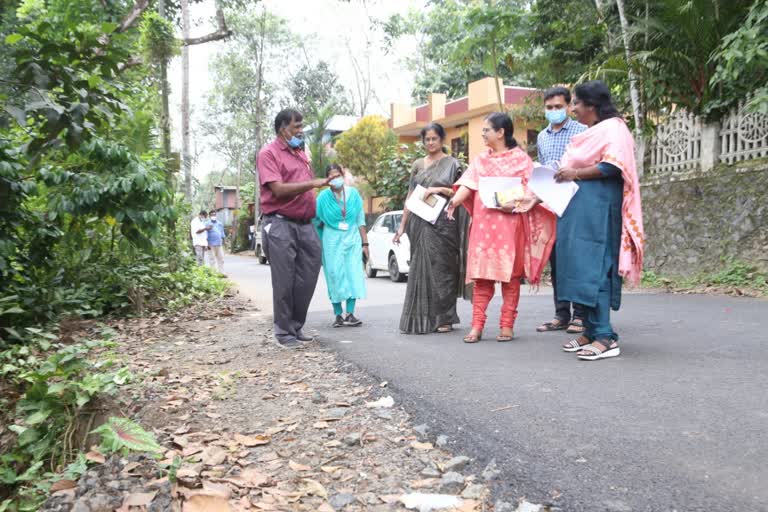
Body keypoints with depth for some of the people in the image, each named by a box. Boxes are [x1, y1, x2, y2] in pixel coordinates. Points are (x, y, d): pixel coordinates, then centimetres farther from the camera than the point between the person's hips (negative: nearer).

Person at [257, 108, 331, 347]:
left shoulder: (301, 153, 19)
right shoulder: (269, 153, -3)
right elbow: (278, 189, -14)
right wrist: (312, 183, -16)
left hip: (305, 224, 7)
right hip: (281, 224, -6)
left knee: (307, 279, 5)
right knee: (284, 281, -1)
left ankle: (297, 326, 19)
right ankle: (283, 331, 10)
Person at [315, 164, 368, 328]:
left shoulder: (353, 194, 3)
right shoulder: (323, 197, -2)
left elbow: (361, 220, 7)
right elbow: (316, 221, 5)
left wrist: (365, 243, 5)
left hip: (352, 239, 1)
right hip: (332, 241, -1)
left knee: (353, 274, -5)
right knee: (335, 275, -2)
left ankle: (350, 314, -2)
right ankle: (338, 315, 5)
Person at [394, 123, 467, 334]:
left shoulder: (452, 164, 5)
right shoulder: (418, 165, 15)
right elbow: (410, 196, 15)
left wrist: (441, 190, -13)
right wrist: (402, 225, 11)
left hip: (442, 222, -3)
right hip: (419, 222, 3)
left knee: (441, 267, -3)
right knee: (420, 268, 2)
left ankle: (444, 318, 6)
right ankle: (420, 319, 8)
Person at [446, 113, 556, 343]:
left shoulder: (521, 158, 4)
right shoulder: (481, 159, 16)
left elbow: (531, 190, -2)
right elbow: (468, 184, 3)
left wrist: (516, 204, -20)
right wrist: (454, 201, -14)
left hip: (510, 222, -3)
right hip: (483, 223, 4)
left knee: (509, 273, 0)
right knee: (481, 273, 0)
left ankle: (507, 325, 6)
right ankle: (477, 325, 1)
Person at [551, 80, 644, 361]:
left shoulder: (612, 128, -6)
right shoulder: (591, 132, 22)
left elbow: (614, 165, -18)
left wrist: (576, 174, -15)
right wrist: (565, 173, 10)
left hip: (598, 208, -9)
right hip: (579, 208, 10)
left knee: (593, 268, -14)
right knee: (581, 267, 7)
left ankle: (605, 337, -12)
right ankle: (591, 331, 11)